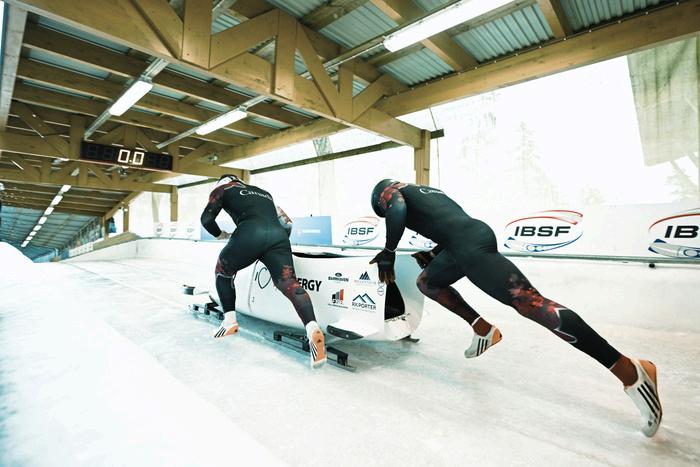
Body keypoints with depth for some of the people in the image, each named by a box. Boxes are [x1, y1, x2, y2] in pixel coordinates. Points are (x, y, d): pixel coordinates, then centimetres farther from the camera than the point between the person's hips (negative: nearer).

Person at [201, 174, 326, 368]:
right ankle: (313, 328, -32)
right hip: (278, 235, 3)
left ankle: (230, 321, 23)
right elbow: (287, 224, 33)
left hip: (250, 234, -3)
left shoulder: (222, 189, 28)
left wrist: (222, 235, 34)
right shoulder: (264, 192, 39)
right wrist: (278, 245, 46)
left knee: (223, 271, 25)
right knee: (289, 283, -9)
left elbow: (206, 219, 16)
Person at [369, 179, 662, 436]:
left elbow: (397, 210, -12)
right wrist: (432, 254, 30)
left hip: (470, 243, -9)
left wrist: (388, 252, -1)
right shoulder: (424, 191, 35)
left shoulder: (388, 191, 14)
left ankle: (629, 371, -11)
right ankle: (485, 330, 19)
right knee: (426, 282, 25)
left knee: (530, 303, -14)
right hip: (472, 234, 9)